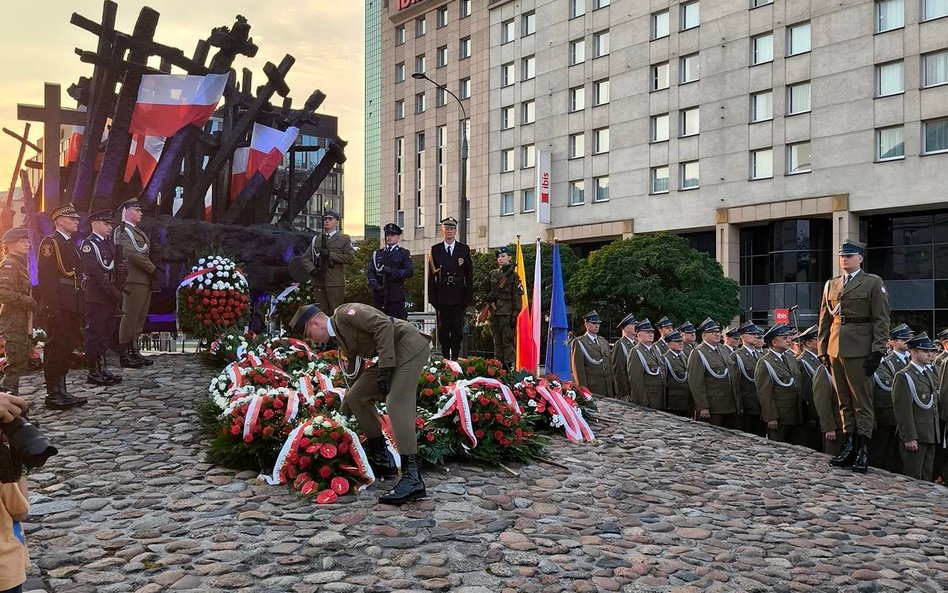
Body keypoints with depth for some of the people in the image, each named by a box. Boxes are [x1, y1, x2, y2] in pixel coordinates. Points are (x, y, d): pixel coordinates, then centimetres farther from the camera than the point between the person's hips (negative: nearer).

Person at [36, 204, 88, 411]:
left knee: (68, 347, 11)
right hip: (58, 307, -9)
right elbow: (45, 277, -15)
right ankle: (52, 395, -1)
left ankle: (61, 391, 18)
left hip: (72, 307, 9)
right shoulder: (50, 243, -6)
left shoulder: (71, 245, 21)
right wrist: (51, 307, -22)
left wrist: (80, 307, 17)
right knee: (55, 348, -5)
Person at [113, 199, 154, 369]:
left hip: (145, 280, 9)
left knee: (139, 318, 12)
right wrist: (152, 268, -12)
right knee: (129, 316, -6)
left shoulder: (139, 232, 21)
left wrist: (151, 270, 4)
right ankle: (124, 355, -2)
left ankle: (134, 352, 18)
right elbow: (132, 253, -18)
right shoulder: (122, 230, -7)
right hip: (133, 280, -9)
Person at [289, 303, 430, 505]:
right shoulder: (340, 339, 17)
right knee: (356, 396, 9)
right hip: (393, 355, 10)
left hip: (409, 345, -10)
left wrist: (385, 369, -22)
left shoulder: (344, 313, -10)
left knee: (396, 404, -21)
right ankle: (382, 459, 17)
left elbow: (383, 324, -21)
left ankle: (412, 479, -25)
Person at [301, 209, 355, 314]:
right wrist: (312, 270, -6)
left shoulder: (344, 239, 6)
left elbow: (351, 257, -7)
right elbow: (306, 258, 13)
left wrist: (330, 255, -13)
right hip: (319, 282, 4)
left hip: (336, 283, -4)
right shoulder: (316, 239, 17)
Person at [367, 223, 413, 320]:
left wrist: (391, 271, -15)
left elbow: (410, 272, -4)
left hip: (396, 296, -3)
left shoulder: (404, 253, 10)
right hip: (379, 296, 3)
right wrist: (376, 286, -10)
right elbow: (370, 272, 8)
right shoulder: (377, 253, 19)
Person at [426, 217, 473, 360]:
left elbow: (469, 275, 6)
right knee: (443, 329, 3)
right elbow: (431, 276, 4)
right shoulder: (434, 250, 6)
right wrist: (432, 298, -3)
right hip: (441, 297, 0)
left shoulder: (464, 249, 8)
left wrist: (468, 297, -1)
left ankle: (455, 358, 7)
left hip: (458, 297, 0)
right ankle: (445, 358, 11)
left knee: (457, 329, 1)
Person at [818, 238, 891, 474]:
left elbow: (882, 320, -4)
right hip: (836, 350, 5)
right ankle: (849, 446, 15)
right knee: (844, 401, 9)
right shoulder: (831, 285, 16)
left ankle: (863, 450, 4)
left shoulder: (873, 283, 1)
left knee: (862, 402, -1)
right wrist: (823, 350, 12)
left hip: (859, 351, -5)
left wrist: (877, 351, -11)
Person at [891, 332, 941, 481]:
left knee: (927, 478, 14)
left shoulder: (930, 374, 15)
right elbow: (903, 410, -17)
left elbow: (935, 405, 21)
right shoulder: (904, 376, -12)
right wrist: (909, 438, -21)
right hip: (915, 437, -8)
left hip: (931, 435, 8)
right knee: (913, 479, -2)